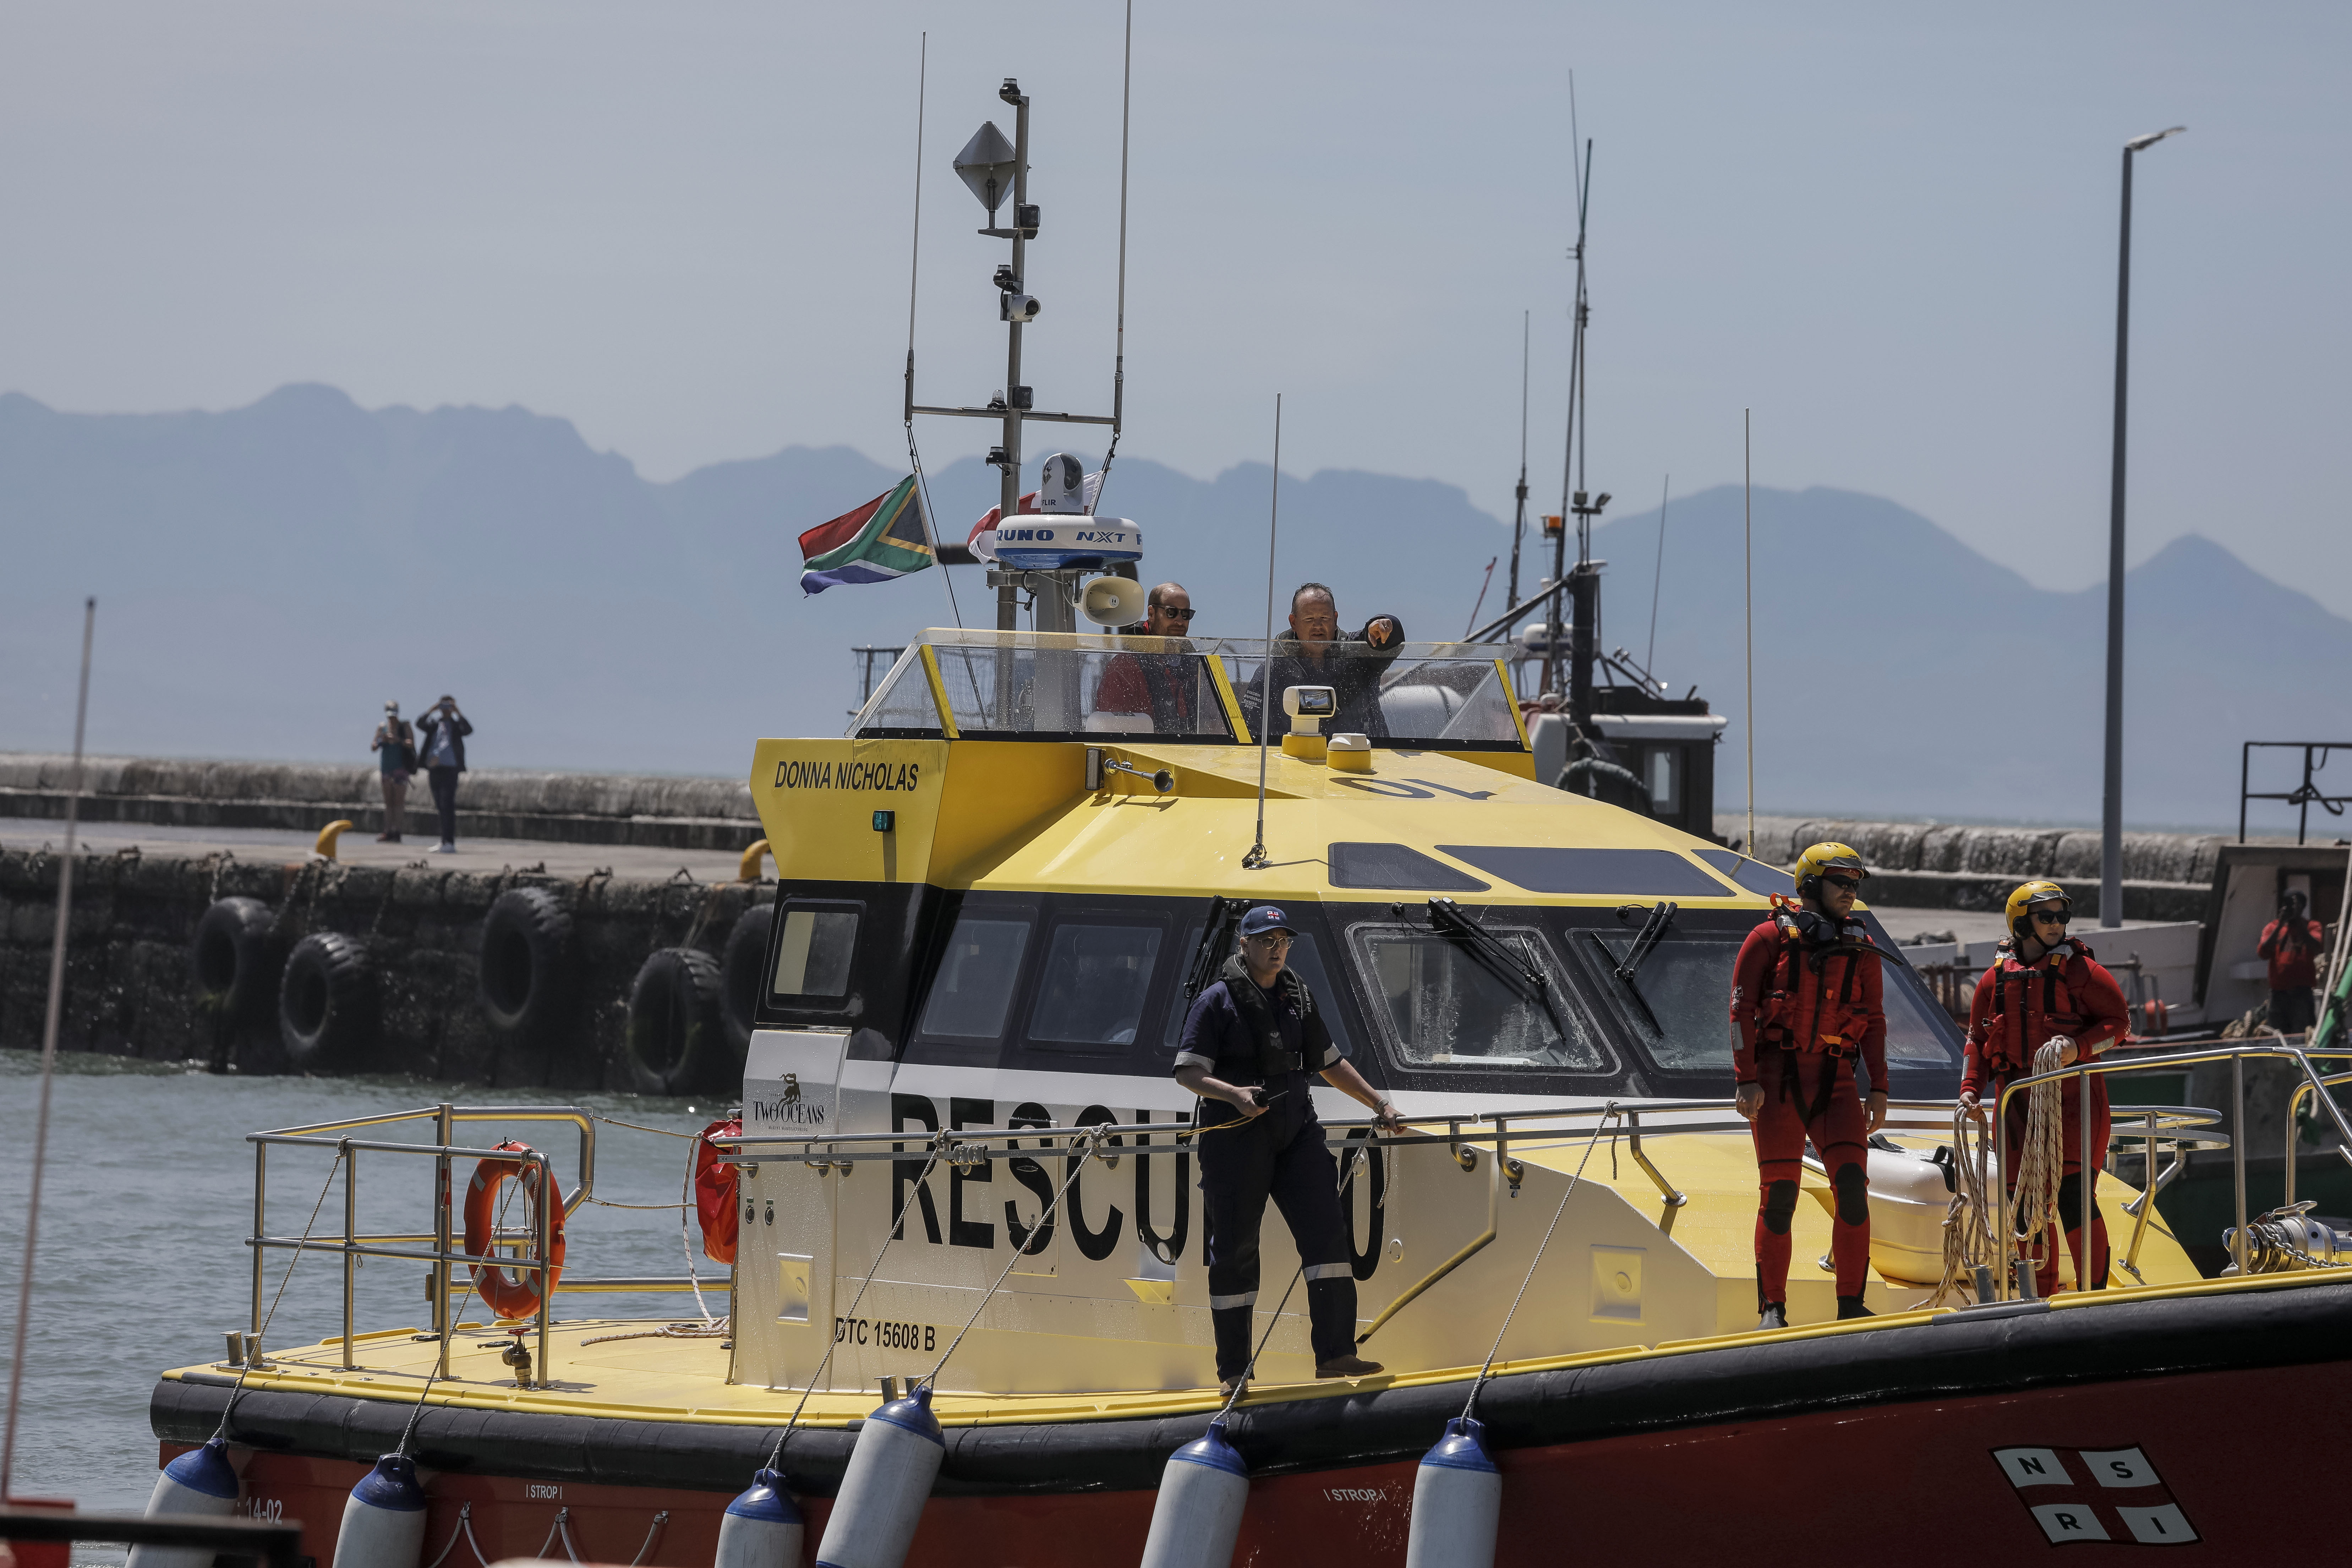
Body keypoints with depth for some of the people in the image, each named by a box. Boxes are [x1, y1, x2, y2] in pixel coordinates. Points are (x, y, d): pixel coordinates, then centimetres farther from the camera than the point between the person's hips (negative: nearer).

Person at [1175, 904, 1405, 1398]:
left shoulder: (1299, 998, 14)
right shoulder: (1218, 1001, -4)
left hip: (1296, 1132, 5)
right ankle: (1233, 1370, 6)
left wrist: (1379, 1104, 21)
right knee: (1234, 1249, -1)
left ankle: (1335, 1354, -5)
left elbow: (1329, 1063, 24)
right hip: (1235, 1138, -5)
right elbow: (1188, 1072, -9)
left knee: (1326, 1233, -7)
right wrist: (1234, 1093, -25)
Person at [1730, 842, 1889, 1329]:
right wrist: (1747, 1080, -11)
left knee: (1853, 1186, -11)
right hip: (1778, 1080, -3)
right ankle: (1772, 1310, 6)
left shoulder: (1861, 948, 13)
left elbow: (1873, 1022, 15)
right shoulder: (1770, 938, 0)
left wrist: (1879, 1088, 7)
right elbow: (1742, 1010, -3)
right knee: (1779, 1195, -3)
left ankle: (1851, 1306, -8)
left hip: (1835, 1082, 3)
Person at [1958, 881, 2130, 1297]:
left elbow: (2117, 1021, -3)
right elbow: (1978, 1039, 17)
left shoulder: (2079, 970, -1)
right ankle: (2040, 1299, 16)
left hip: (2071, 1095, -4)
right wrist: (1971, 1088, 5)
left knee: (2074, 1197, -13)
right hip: (2017, 1102, 4)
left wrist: (2078, 1046, -19)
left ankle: (2094, 1295, -7)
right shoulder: (1996, 977, 11)